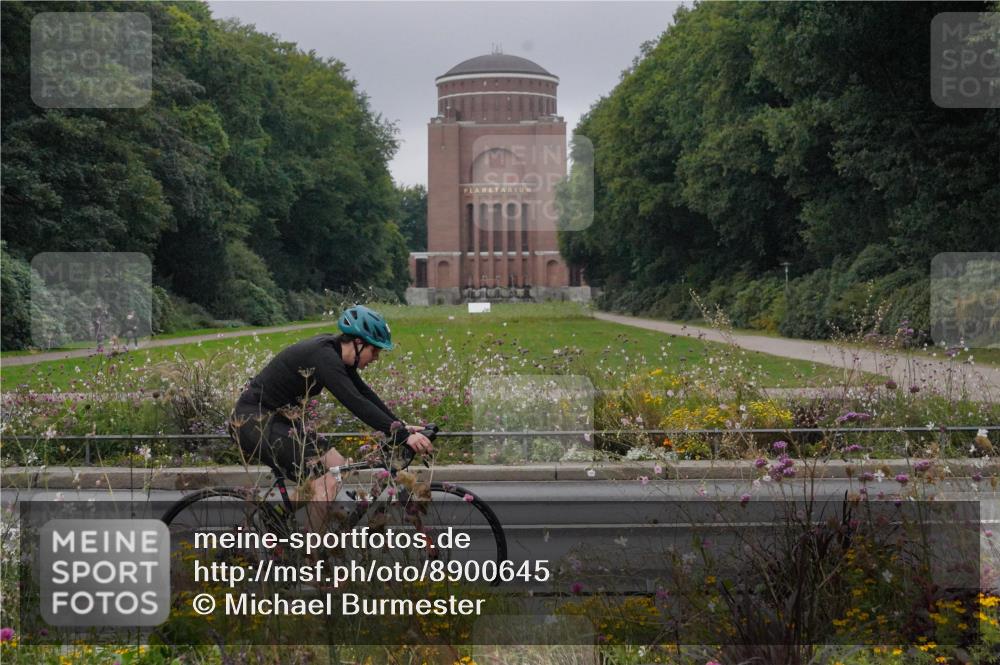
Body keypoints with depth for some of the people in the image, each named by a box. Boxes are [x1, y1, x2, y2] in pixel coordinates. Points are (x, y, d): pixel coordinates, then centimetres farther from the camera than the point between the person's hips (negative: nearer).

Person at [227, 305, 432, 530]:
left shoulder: (334, 352, 5)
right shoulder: (324, 357, -24)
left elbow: (364, 393, 11)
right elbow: (356, 403, -32)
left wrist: (401, 426, 5)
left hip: (277, 418, 10)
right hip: (253, 421, -10)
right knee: (326, 484, -16)